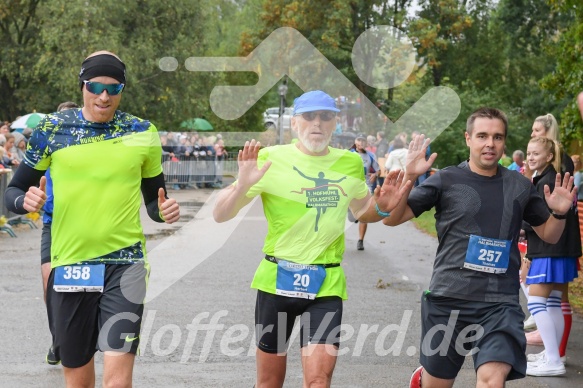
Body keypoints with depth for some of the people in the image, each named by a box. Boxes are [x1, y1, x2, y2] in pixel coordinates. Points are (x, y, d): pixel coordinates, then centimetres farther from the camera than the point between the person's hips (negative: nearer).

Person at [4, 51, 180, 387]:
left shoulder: (143, 133, 3)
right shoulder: (52, 128, 1)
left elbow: (153, 199, 14)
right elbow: (14, 191, 6)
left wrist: (163, 211, -9)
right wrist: (25, 201, -17)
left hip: (125, 263, -1)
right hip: (69, 265, 1)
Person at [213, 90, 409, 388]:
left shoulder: (351, 164, 6)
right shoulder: (271, 159, -5)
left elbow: (362, 212, 24)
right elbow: (220, 215, -6)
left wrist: (383, 206, 1)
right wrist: (243, 185, -26)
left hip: (326, 285, 1)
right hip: (278, 279, -1)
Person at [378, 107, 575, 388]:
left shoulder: (520, 187, 7)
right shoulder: (446, 180, -1)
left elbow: (549, 235, 19)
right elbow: (391, 218, -2)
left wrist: (559, 213, -3)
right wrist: (409, 177, -18)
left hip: (500, 304, 1)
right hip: (447, 299, -1)